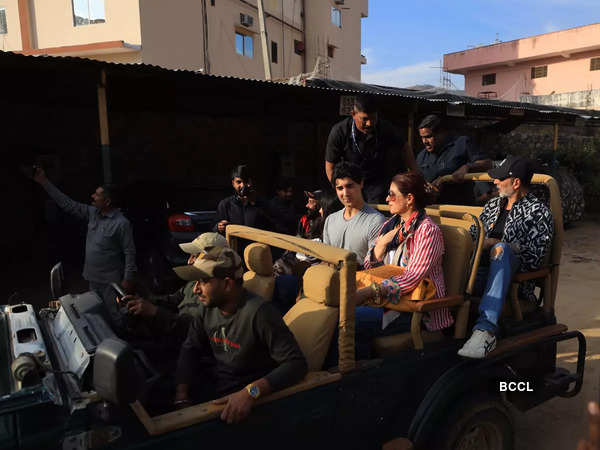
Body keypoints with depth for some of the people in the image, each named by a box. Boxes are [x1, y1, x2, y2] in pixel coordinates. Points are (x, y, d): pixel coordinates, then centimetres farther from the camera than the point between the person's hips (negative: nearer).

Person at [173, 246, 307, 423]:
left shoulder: (259, 312, -24)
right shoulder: (208, 307, -1)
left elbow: (296, 363, -26)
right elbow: (190, 349, 9)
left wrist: (251, 392, -39)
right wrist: (182, 397, -6)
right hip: (213, 380, 7)